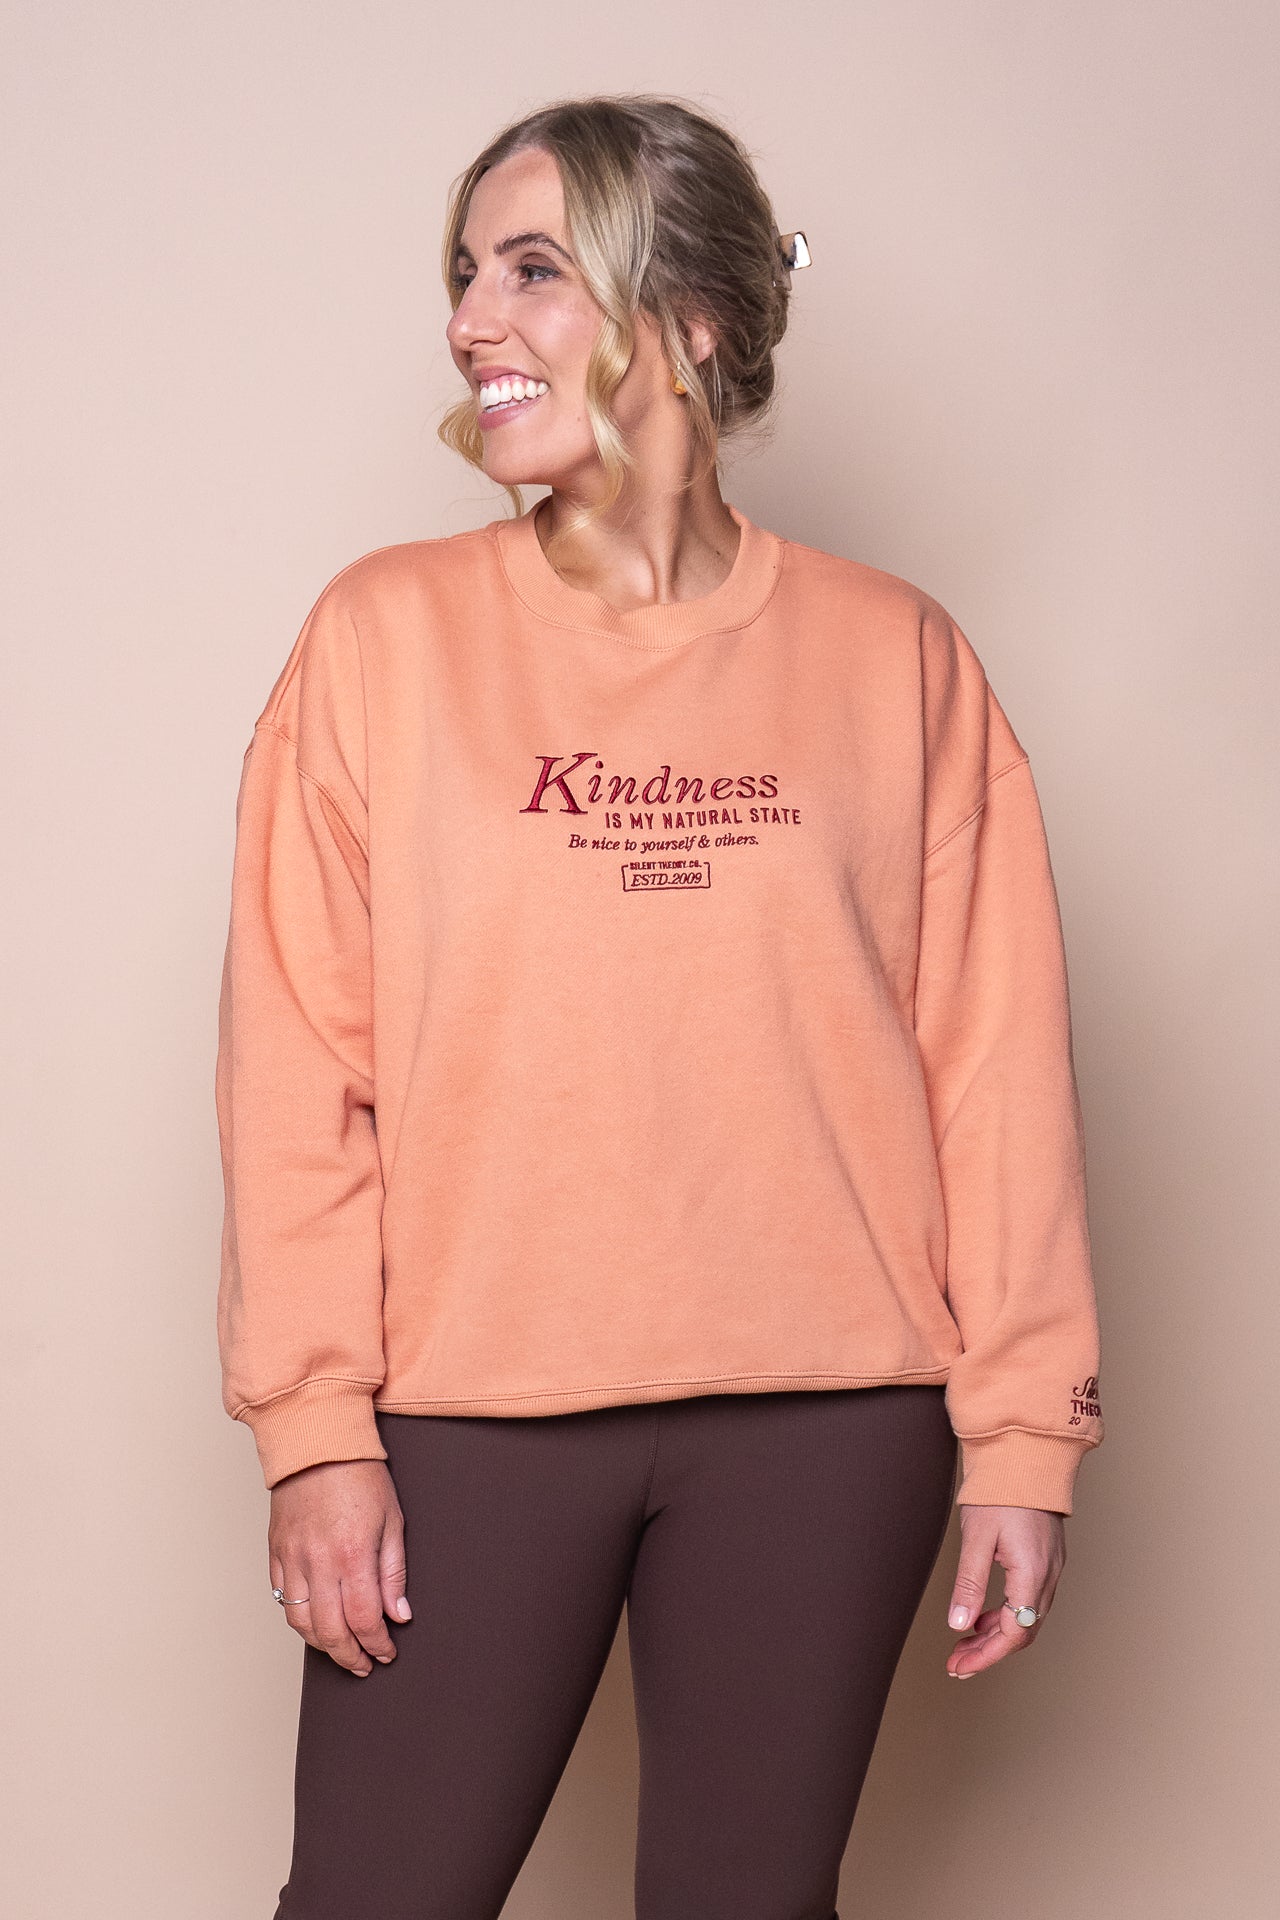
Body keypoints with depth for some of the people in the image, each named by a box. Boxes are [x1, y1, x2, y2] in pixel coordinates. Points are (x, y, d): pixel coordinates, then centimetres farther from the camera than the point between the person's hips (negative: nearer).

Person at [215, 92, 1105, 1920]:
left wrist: (1021, 1428, -2)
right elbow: (297, 1062, -2)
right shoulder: (385, 635, 2)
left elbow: (994, 1060, 1)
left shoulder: (894, 655, 2)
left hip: (823, 1426, 0)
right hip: (467, 1415, 0)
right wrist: (314, 1426, -7)